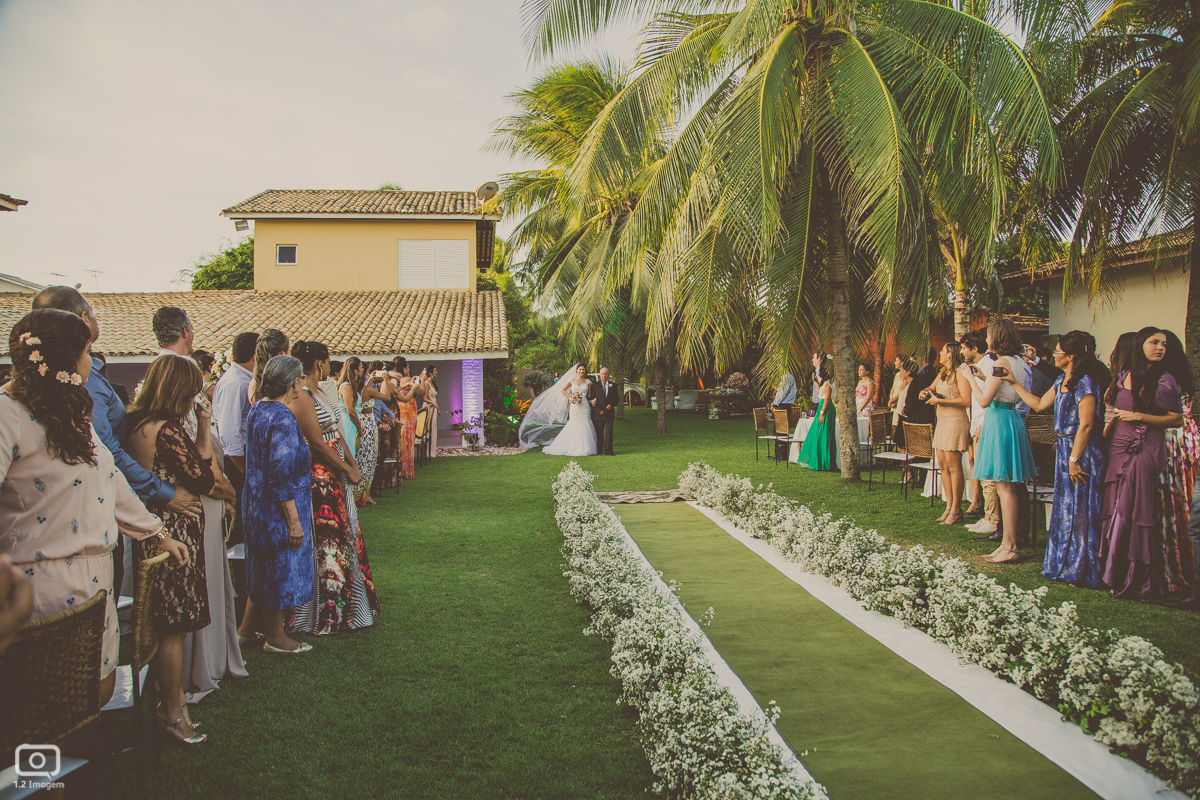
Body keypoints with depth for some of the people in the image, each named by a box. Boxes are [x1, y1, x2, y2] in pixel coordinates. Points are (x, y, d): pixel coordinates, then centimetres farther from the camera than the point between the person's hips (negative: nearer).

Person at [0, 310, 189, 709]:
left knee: (101, 684, 13)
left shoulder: (70, 412, 16)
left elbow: (110, 479, 22)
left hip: (95, 574, 9)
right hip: (48, 581, -9)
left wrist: (157, 534, 24)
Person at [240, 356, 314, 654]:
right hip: (279, 510, -10)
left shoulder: (257, 410, 6)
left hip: (257, 504, 10)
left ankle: (247, 628, 33)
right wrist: (294, 521, -21)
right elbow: (281, 476, -25)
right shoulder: (282, 419, -23)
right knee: (281, 570, 5)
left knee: (264, 569, 22)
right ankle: (275, 638, 20)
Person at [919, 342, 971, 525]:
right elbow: (932, 388, 33)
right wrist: (926, 392, 9)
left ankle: (956, 510, -4)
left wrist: (939, 400, -16)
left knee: (953, 465, -8)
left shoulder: (960, 373, -10)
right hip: (942, 422, 9)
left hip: (956, 422, -9)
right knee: (943, 464, 6)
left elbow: (966, 400, -19)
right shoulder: (943, 373, 17)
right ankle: (949, 506, 10)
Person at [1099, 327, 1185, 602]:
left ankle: (1141, 581, 4)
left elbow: (1177, 419, -5)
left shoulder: (1164, 380, -3)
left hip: (1146, 452, -4)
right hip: (1118, 450, 4)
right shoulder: (1122, 376, 10)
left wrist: (1138, 417, -11)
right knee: (1115, 510, 4)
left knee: (1138, 512, -5)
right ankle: (1118, 576, 13)